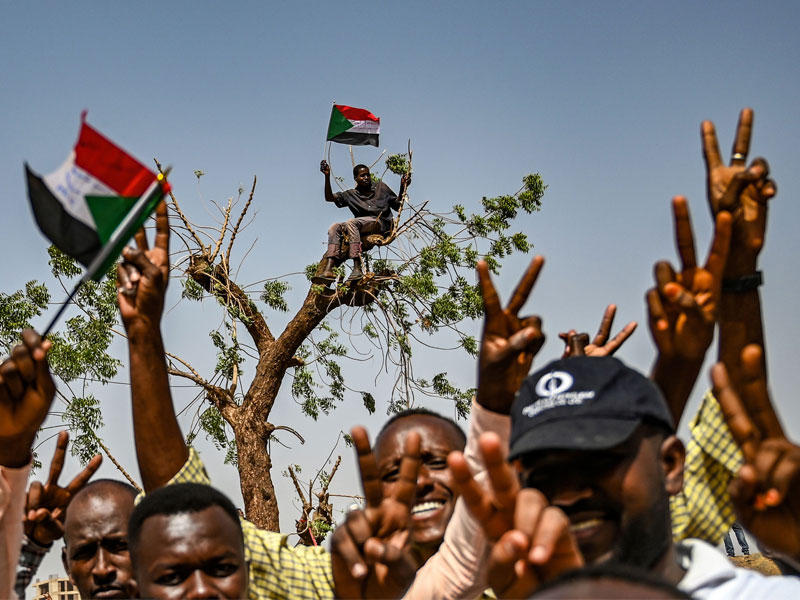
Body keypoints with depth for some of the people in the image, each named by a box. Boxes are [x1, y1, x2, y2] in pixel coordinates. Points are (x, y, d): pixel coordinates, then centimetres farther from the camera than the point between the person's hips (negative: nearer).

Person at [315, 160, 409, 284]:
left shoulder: (380, 187, 16)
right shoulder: (351, 194, 18)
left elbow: (397, 206, 16)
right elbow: (329, 198, 7)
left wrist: (403, 188, 1)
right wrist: (327, 177, -3)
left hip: (381, 222, -4)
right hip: (363, 230, 4)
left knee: (351, 222, -31)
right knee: (335, 227, -17)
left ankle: (357, 268, -44)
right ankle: (329, 270, -33)